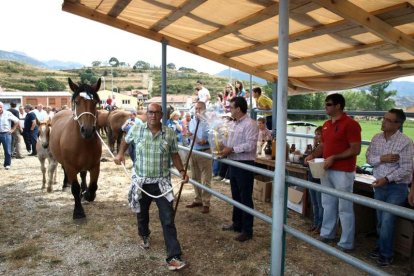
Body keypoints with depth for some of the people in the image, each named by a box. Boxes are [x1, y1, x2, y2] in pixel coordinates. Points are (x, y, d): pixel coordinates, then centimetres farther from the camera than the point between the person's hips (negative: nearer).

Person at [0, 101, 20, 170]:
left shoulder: (8, 114, -4)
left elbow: (17, 121, 2)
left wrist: (13, 129, 0)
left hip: (6, 134, -2)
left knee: (7, 151, 1)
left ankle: (7, 164, 13)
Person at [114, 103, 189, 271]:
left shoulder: (170, 133, -6)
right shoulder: (136, 130, -5)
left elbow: (174, 155, 3)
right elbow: (126, 141, 17)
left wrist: (182, 171, -10)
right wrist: (120, 154, 3)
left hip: (162, 182, -1)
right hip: (141, 181, 2)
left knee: (168, 219, -5)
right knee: (142, 213, 22)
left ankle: (173, 257, 0)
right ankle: (144, 236, 53)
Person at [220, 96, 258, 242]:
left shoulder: (250, 124, -15)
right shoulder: (235, 124, 15)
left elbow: (250, 145, -24)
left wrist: (231, 149, -22)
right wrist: (224, 147, 2)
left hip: (245, 165, -9)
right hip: (233, 164, 9)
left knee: (245, 198, 0)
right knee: (236, 196, 19)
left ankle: (247, 230, 10)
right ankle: (237, 224, 33)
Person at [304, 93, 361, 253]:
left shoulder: (350, 124, -12)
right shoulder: (326, 125, 12)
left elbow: (355, 150, -16)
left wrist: (334, 157, -20)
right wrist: (313, 155, 3)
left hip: (343, 172, -8)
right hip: (327, 170, 8)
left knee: (344, 208, 0)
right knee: (328, 204, 17)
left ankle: (346, 244, 11)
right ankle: (327, 234, 31)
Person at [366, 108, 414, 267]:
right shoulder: (376, 138, 2)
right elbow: (368, 158, 2)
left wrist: (387, 179, -23)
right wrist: (381, 159, -17)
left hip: (397, 187, -5)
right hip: (379, 185, 5)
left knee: (387, 221, -6)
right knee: (380, 220, 14)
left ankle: (386, 254, 12)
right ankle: (381, 247, 31)